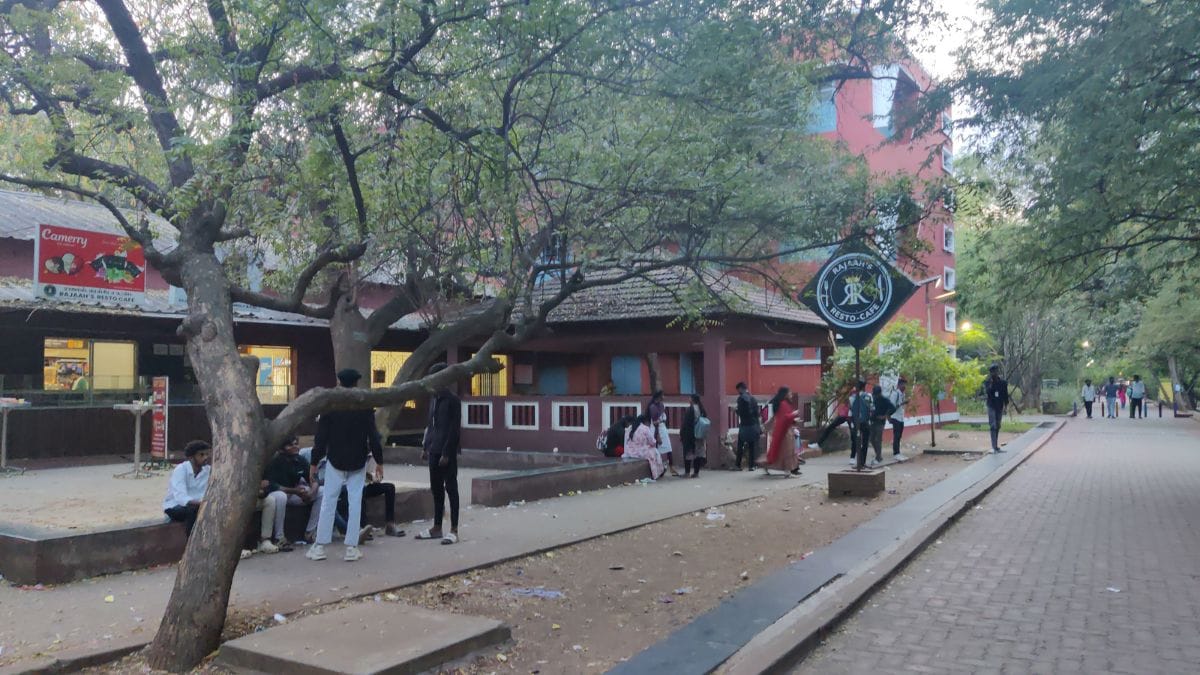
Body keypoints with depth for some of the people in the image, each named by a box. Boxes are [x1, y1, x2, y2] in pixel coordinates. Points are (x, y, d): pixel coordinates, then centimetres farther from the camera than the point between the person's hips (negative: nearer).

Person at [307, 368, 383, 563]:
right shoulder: (365, 407, -5)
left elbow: (321, 437, -5)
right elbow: (373, 437, -5)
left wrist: (315, 462, 3)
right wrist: (379, 461, 3)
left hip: (335, 462, 0)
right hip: (358, 462, 0)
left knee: (328, 502, 7)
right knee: (355, 503, 4)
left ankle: (319, 547, 8)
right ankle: (351, 548, 3)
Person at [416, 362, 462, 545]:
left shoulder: (453, 400, -11)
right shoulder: (434, 399, 14)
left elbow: (454, 428, -15)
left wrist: (446, 452, -18)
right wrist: (425, 446, 13)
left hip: (447, 451, -8)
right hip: (434, 450, 8)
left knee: (450, 488, -3)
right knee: (436, 489, 11)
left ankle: (454, 530, 1)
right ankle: (437, 528, 19)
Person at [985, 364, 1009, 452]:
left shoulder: (1003, 382, 2)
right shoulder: (987, 382, -4)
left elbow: (1005, 395, 5)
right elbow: (986, 392, -19)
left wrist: (1006, 405, 1)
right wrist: (990, 384, -26)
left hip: (1000, 407, 3)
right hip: (991, 406, -3)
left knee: (997, 427, 11)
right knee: (993, 426, -10)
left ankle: (996, 446, 19)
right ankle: (994, 446, -14)